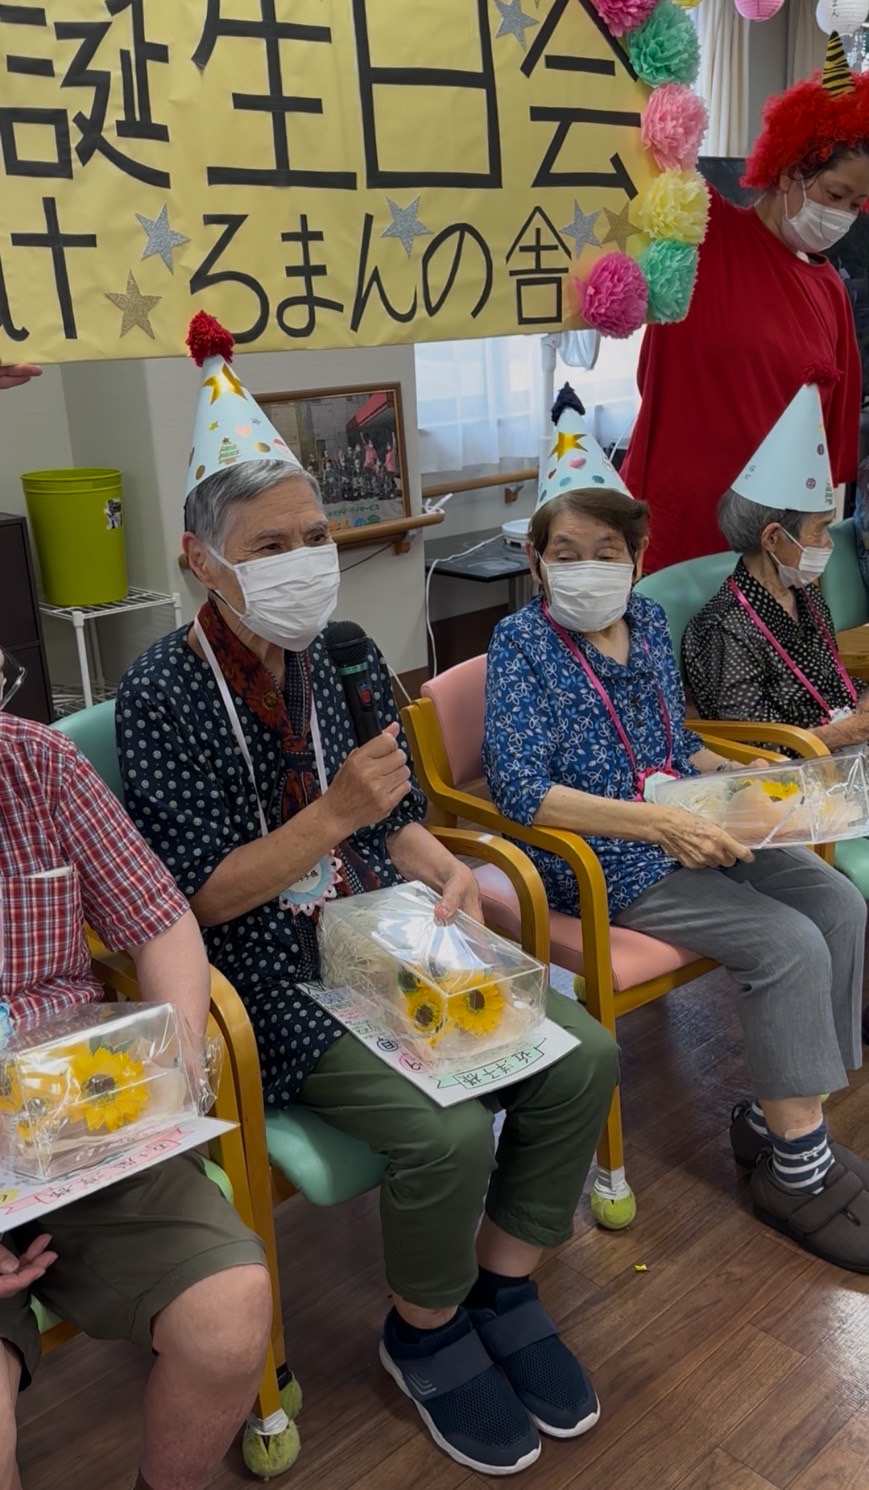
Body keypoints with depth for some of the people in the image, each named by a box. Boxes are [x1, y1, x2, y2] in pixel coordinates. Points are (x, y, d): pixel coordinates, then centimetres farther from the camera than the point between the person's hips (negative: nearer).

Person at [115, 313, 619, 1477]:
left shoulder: (348, 660, 5)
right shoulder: (165, 694, -13)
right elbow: (201, 896, -14)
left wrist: (448, 871, -6)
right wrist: (332, 815, -26)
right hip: (268, 975, -6)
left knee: (581, 1055, -7)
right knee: (447, 1128, -25)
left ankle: (501, 1291, 15)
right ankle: (426, 1334, 9)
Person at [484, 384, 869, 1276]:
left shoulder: (647, 621, 8)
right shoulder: (522, 643, -11)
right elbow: (518, 790, -22)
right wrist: (654, 821, -29)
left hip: (685, 832, 7)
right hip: (603, 862, -7)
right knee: (789, 946, -18)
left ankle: (776, 1113, 6)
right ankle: (796, 1168, -1)